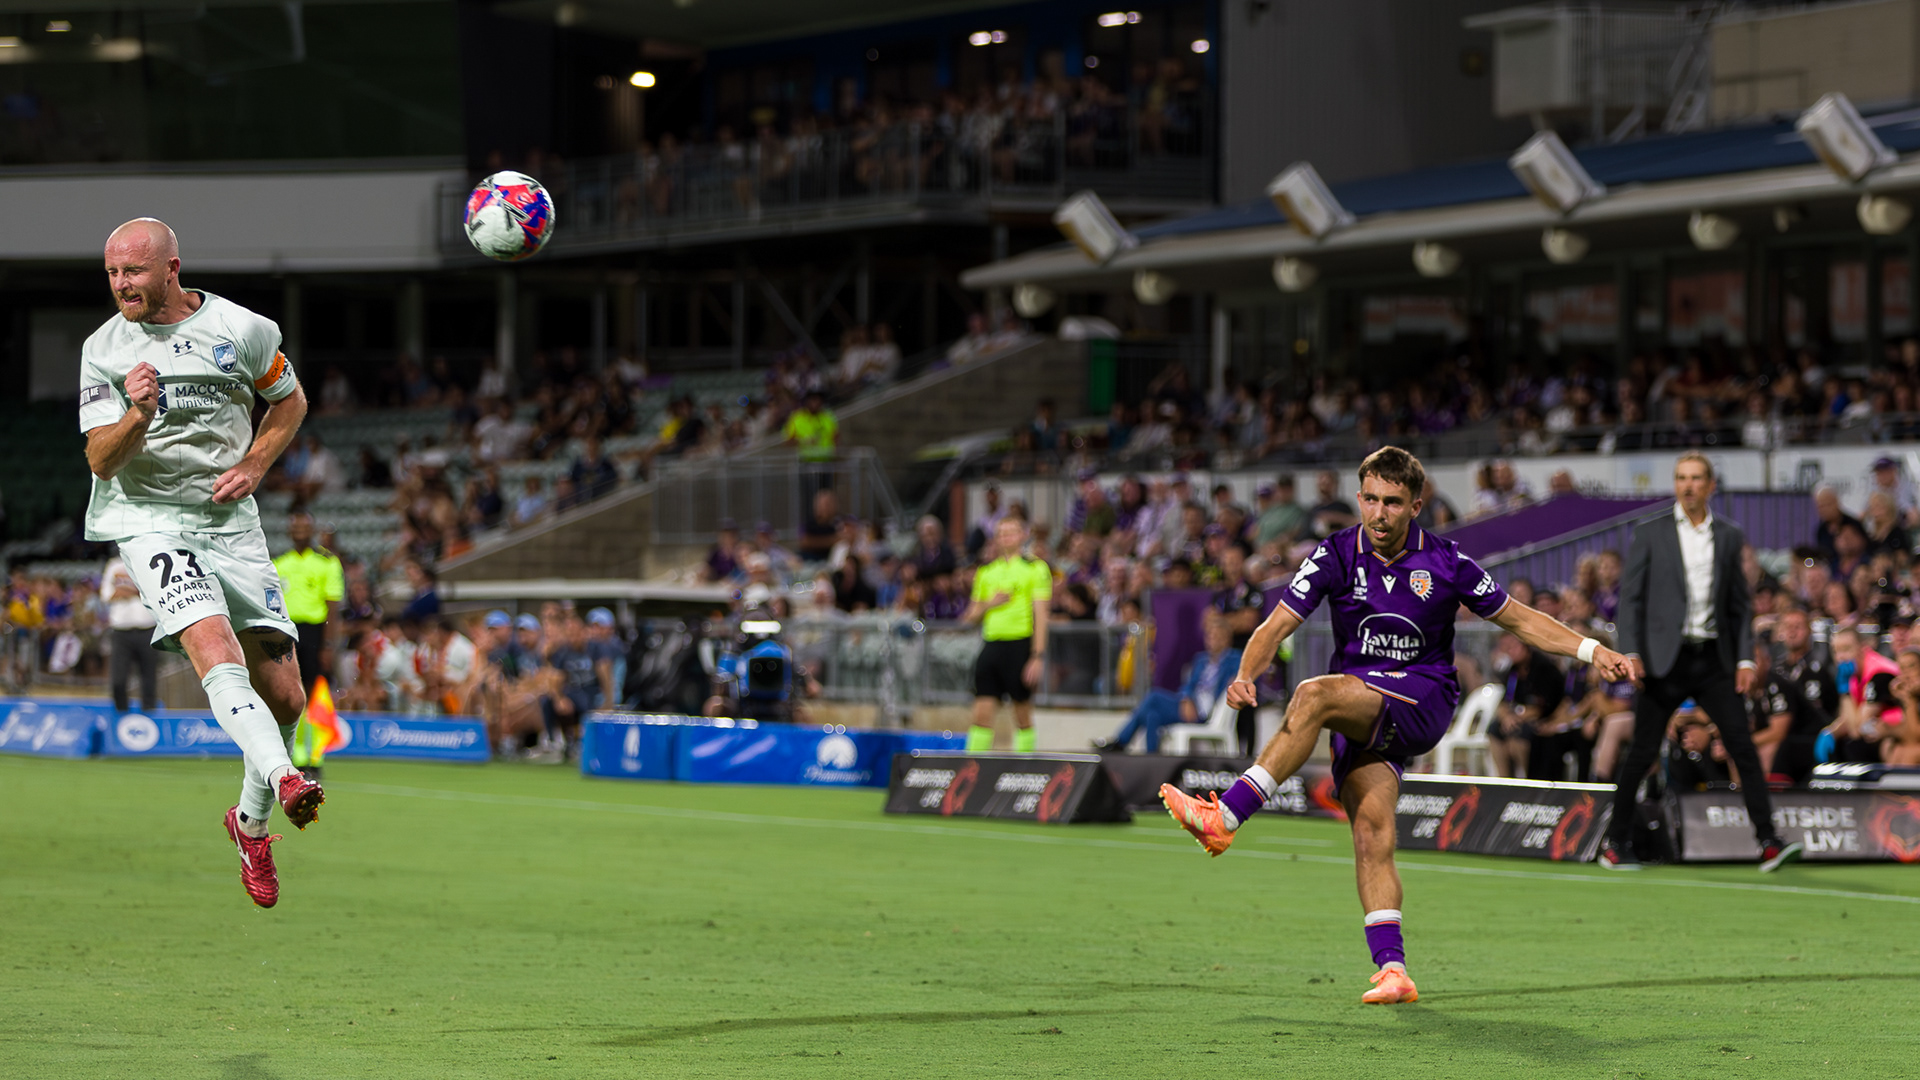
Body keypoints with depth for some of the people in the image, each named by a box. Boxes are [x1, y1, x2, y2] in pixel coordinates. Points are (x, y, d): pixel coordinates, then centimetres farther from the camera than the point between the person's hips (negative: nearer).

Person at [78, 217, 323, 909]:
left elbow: (290, 401, 16)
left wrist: (253, 467, 0)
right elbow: (101, 461, -6)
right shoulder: (103, 350, -1)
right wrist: (136, 417, -26)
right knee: (213, 644, -30)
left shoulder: (241, 330, 0)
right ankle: (284, 779, -47)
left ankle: (252, 818, 23)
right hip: (147, 520, -2)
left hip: (229, 518, 2)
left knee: (284, 696, -2)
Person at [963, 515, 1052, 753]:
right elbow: (972, 616, 19)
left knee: (1023, 715, 2)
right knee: (982, 713, -4)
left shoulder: (1036, 569, 1)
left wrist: (1038, 656, -12)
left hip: (1020, 645, -4)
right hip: (991, 645, 4)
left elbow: (1040, 615, -5)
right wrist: (989, 604, -3)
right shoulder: (986, 572, 15)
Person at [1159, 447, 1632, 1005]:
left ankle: (1225, 817, -30)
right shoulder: (1336, 555, 1)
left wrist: (1592, 650, -1)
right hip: (1357, 707, 3)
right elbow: (1278, 624, -4)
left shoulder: (1445, 562, -1)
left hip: (1424, 699, -3)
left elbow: (1519, 619, 9)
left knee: (1314, 695, -30)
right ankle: (1392, 969, -19)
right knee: (1370, 830, -16)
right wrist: (1246, 676, -23)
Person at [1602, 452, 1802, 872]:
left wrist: (1745, 658, 3)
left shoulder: (1730, 537, 10)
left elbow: (1741, 603, 13)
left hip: (1714, 660, 2)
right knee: (1642, 754, 0)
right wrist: (1630, 653, -10)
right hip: (1664, 660, -2)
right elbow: (1630, 597, 1)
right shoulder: (1650, 534, 2)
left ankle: (1768, 842, -9)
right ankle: (1613, 844, 12)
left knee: (1743, 748, -8)